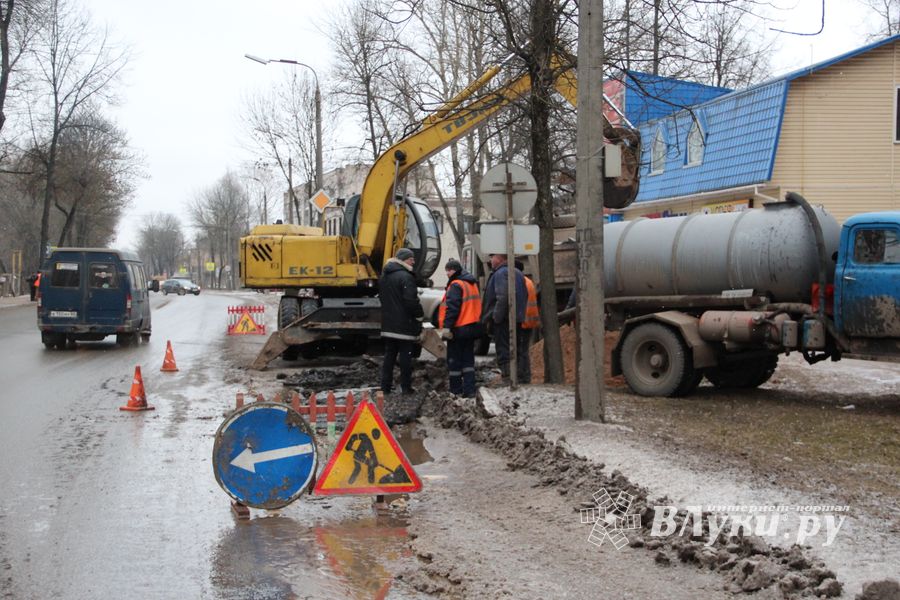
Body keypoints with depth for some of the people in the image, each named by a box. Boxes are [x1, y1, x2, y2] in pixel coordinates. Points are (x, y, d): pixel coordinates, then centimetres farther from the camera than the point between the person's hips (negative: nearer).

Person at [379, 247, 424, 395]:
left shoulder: (384, 277, 12)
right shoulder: (406, 277, -17)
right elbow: (411, 301, -21)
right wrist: (420, 315, -7)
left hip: (388, 325, 8)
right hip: (404, 325, -8)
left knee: (389, 355, 13)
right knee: (405, 356, 0)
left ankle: (385, 386, 13)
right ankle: (406, 387, 3)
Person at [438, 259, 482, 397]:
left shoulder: (456, 285, -14)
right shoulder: (472, 283, 15)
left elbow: (452, 307, -22)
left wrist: (447, 326, -24)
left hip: (458, 329, -8)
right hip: (472, 327, 8)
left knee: (454, 360, 1)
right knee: (468, 360, 11)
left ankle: (456, 391, 5)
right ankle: (469, 390, 6)